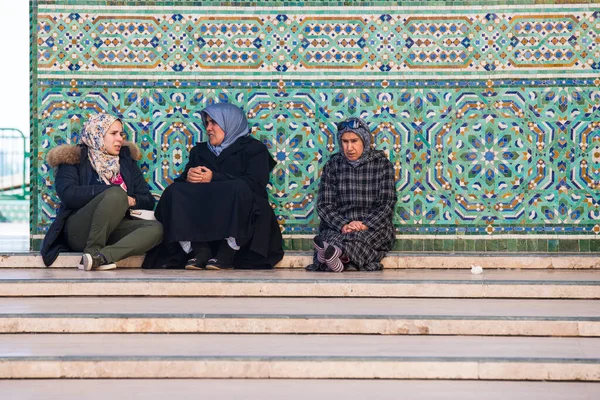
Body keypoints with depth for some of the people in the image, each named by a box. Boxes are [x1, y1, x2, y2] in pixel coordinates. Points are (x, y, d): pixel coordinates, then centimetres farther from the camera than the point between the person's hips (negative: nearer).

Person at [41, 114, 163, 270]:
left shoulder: (126, 160, 20)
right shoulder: (74, 159, 7)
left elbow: (148, 201, 15)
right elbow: (68, 195, -12)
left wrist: (131, 201, -9)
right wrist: (114, 192, -15)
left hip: (113, 231, 5)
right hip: (79, 232, -5)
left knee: (155, 228, -26)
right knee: (116, 193, -30)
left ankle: (101, 256, -41)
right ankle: (93, 251, -29)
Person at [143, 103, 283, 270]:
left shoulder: (253, 148, 10)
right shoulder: (199, 151, 26)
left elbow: (256, 184, -8)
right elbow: (181, 180, 14)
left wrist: (215, 178, -15)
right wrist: (188, 177, -11)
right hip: (203, 214, 4)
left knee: (238, 189, -34)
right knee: (174, 192, -20)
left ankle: (228, 252, -34)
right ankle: (200, 249, -33)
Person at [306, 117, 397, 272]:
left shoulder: (381, 163, 5)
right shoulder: (333, 165, 9)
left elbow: (387, 204, -1)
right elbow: (324, 204, 3)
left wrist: (365, 225, -19)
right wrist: (343, 225, -17)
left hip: (374, 227, -1)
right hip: (338, 228, 2)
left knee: (364, 237, -38)